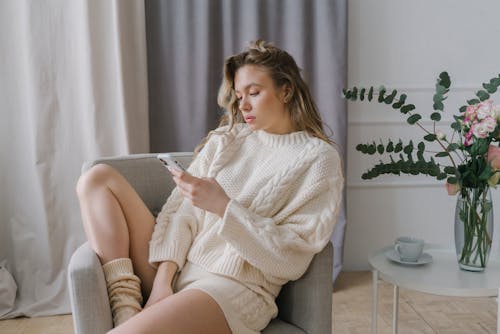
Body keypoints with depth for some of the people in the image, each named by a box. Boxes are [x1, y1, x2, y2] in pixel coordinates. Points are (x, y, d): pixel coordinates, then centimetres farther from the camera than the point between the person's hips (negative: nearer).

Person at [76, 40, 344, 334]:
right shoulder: (226, 139, 13)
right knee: (98, 178, -6)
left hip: (235, 288, -7)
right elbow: (182, 208, 4)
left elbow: (292, 257, -9)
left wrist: (222, 206, -17)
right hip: (173, 270, 7)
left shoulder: (319, 158, -1)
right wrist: (163, 276, -11)